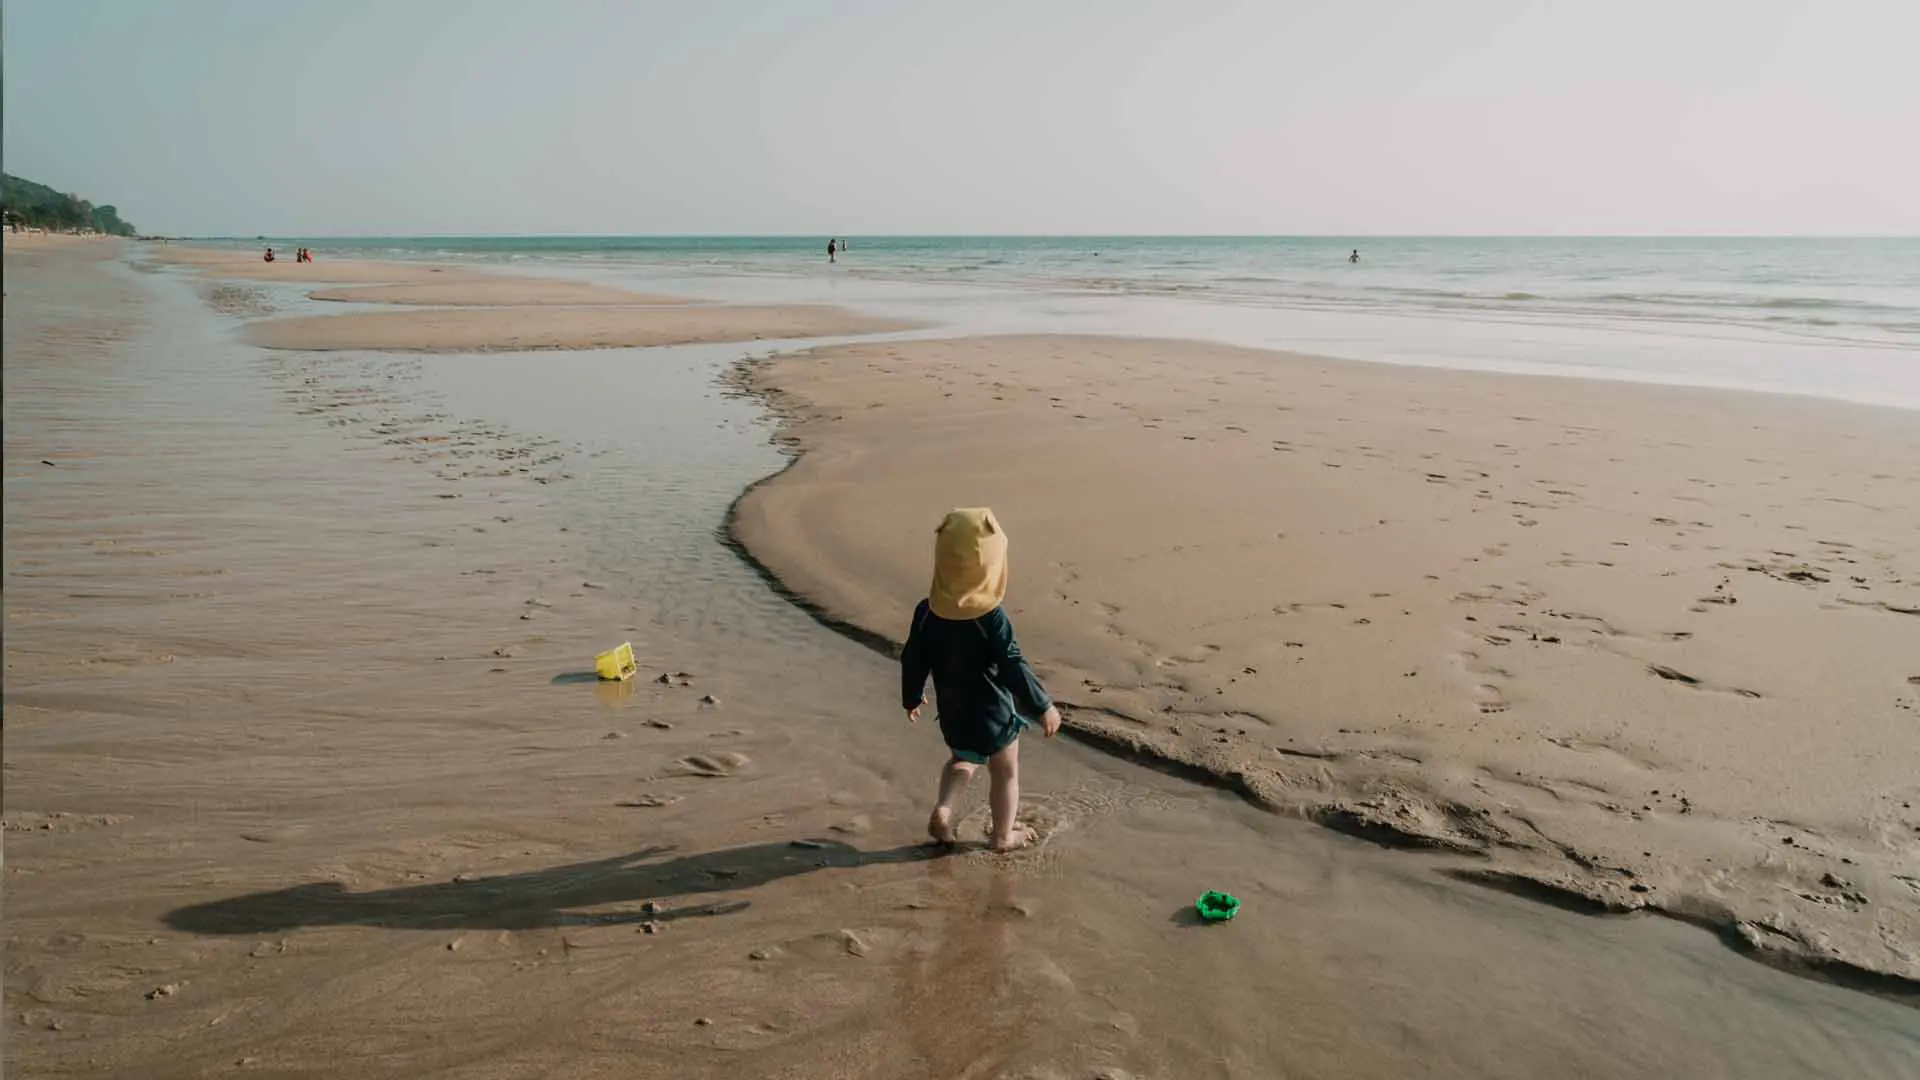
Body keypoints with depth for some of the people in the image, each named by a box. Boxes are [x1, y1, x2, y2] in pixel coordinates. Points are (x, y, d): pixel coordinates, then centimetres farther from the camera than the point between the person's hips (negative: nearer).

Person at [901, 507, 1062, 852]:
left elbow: (912, 660, 1)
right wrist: (1043, 707, -12)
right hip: (994, 714, -4)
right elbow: (1013, 668, -22)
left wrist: (911, 697, 18)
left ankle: (942, 811, 11)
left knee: (962, 761, 29)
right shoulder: (992, 619, -24)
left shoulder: (927, 612, -8)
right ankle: (1003, 835, 28)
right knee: (1006, 773, 17)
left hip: (952, 714, 5)